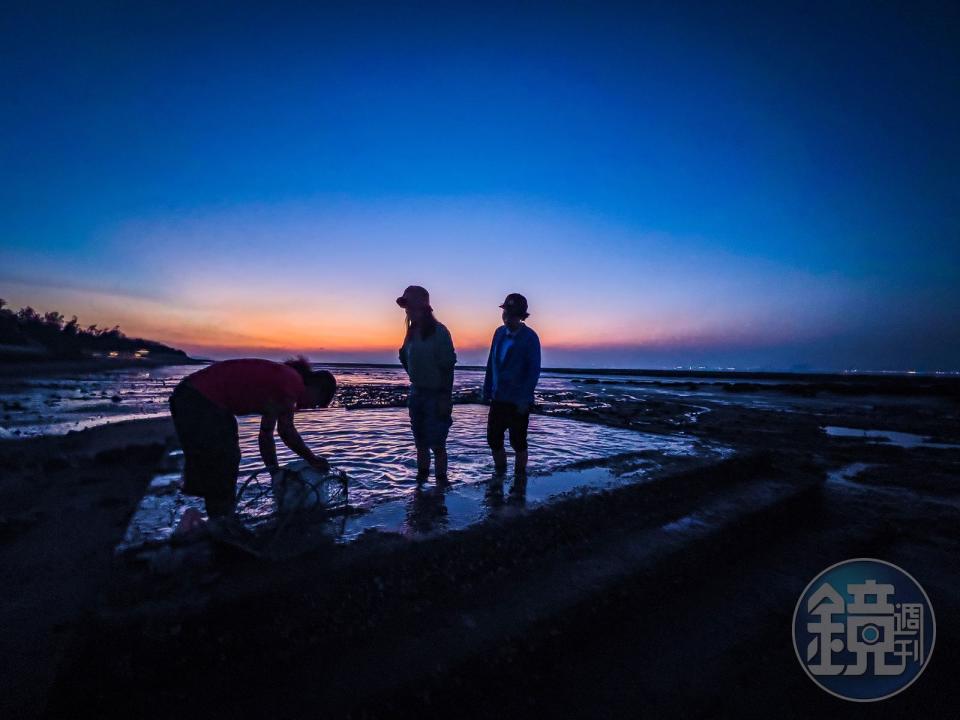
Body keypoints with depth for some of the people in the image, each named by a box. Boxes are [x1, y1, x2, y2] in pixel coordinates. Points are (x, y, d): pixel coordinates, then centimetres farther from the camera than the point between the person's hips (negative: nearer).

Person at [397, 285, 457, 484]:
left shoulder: (439, 332, -13)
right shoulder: (412, 332, 7)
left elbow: (448, 367, -16)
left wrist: (446, 398, -18)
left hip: (435, 395, -7)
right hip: (417, 393, 7)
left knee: (436, 444, 0)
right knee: (420, 443, 16)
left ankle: (441, 481, 14)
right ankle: (421, 481, 29)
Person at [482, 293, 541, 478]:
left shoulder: (530, 338, -10)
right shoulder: (499, 332, 6)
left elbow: (534, 371, -12)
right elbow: (491, 363, 8)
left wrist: (524, 399, -16)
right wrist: (487, 389, 5)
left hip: (518, 402, -5)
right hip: (498, 399, 5)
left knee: (518, 442, 9)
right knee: (493, 439, 10)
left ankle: (519, 478, 27)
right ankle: (499, 473, 31)